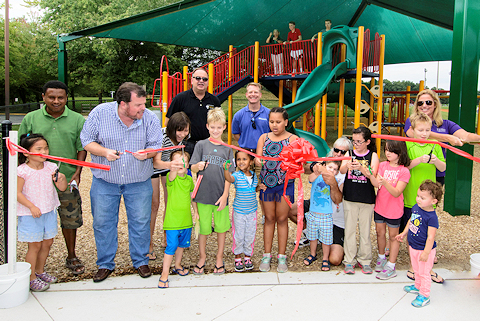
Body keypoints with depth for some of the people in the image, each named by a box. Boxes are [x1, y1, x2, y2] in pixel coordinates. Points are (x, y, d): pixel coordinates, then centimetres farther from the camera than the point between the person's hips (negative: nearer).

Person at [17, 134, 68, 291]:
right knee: (35, 245, 0)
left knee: (47, 243, 13)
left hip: (49, 212, 5)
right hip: (30, 215, -5)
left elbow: (62, 188, -1)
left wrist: (62, 179, -23)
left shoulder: (50, 167, -1)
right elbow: (17, 193, -12)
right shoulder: (22, 171, -13)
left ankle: (40, 271, 32)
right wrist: (31, 207, -20)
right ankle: (31, 278, 15)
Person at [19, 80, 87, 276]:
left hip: (68, 181, 0)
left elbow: (82, 148, 4)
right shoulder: (31, 119, 4)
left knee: (70, 219, 10)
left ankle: (71, 257, 29)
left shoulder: (77, 120, 3)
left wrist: (77, 172, -7)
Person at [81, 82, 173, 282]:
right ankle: (105, 264, 27)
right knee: (102, 223, 8)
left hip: (139, 183, 0)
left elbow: (156, 145, -4)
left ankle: (140, 261, 28)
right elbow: (86, 140, -5)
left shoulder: (149, 118, -10)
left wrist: (146, 153, -26)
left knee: (140, 222, 6)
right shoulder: (100, 113, -12)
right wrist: (105, 152, -23)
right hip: (105, 181, 0)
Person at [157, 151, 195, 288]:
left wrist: (195, 210, 19)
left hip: (186, 219, 6)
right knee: (172, 245, -7)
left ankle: (177, 265, 41)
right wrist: (174, 169, -59)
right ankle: (164, 274, 6)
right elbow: (172, 176, -38)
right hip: (172, 220, -6)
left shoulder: (189, 179, 5)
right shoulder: (171, 177, -12)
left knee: (182, 244, 19)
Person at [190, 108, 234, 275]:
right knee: (203, 227, 8)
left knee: (221, 227, 8)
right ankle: (202, 257, 28)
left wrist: (225, 195, -5)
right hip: (203, 194, -1)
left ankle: (219, 258, 25)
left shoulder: (227, 148, 4)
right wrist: (198, 166, -24)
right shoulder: (201, 145, 2)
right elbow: (193, 168, -1)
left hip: (221, 195, 1)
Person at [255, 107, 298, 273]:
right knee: (269, 218, 11)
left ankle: (282, 256, 18)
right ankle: (266, 255, 20)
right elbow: (258, 157, -2)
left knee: (282, 219, 7)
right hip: (266, 181, 2)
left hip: (285, 183, -2)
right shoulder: (264, 138, 7)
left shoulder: (293, 139, -1)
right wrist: (258, 160, -25)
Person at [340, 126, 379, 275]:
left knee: (365, 230, 7)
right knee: (349, 229, 5)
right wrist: (347, 165, -36)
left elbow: (373, 174, -15)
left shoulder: (373, 156, -1)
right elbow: (341, 170, -13)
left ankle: (364, 260, 21)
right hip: (350, 198, 1)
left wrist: (362, 168, -34)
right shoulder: (349, 154, 3)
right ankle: (349, 260, 14)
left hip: (367, 199, -1)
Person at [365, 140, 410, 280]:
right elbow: (377, 184, -13)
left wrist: (385, 182, -39)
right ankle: (381, 258, 37)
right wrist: (370, 176, -33)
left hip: (394, 210, -4)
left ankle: (391, 267, 17)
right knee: (380, 233, 16)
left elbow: (396, 193, -22)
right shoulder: (382, 165, -1)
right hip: (379, 207, 4)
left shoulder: (404, 171, -14)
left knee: (393, 236, 8)